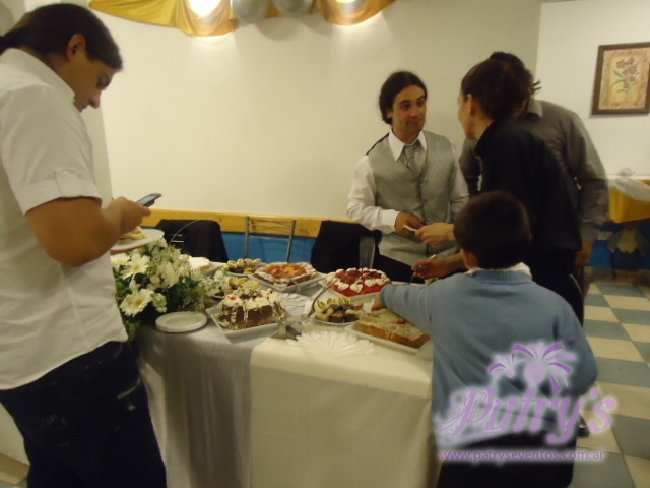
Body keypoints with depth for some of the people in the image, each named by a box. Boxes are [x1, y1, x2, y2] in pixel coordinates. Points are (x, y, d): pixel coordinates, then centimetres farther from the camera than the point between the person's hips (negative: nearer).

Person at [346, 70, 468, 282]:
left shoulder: (445, 147, -1)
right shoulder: (372, 160, -8)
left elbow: (460, 201, 5)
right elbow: (356, 208, -2)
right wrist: (392, 218, -18)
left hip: (445, 258, 3)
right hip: (396, 262, -2)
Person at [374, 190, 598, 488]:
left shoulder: (444, 296, -6)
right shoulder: (554, 306, -9)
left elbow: (407, 296, 14)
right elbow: (582, 378, -3)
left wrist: (385, 294, 37)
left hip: (469, 451, -1)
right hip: (541, 451, 2)